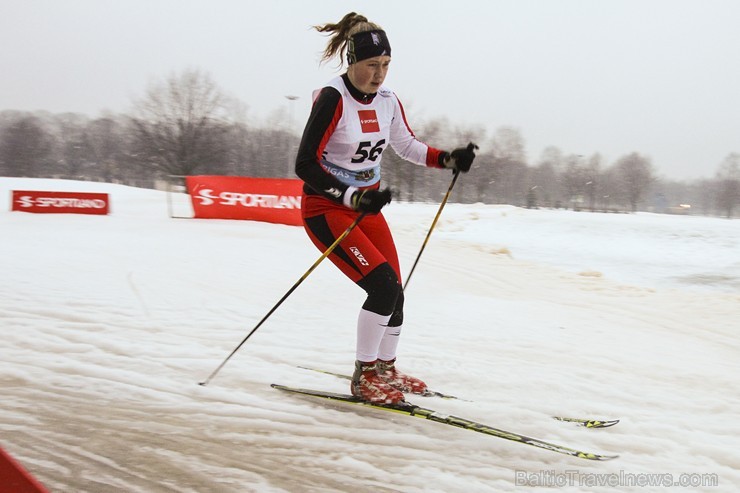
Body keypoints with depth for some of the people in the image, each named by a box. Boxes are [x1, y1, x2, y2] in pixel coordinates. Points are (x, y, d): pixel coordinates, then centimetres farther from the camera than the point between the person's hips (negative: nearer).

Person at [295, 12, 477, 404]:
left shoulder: (387, 100, 0)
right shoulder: (333, 99, -20)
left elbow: (407, 146, 16)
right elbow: (305, 164, -23)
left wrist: (449, 160, 1)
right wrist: (352, 197, -33)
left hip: (368, 205, 7)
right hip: (326, 209, -7)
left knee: (394, 294, 6)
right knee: (383, 286, -18)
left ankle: (385, 368, 29)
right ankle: (363, 376, -2)